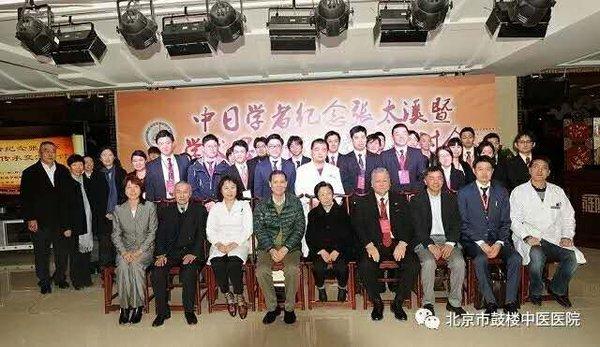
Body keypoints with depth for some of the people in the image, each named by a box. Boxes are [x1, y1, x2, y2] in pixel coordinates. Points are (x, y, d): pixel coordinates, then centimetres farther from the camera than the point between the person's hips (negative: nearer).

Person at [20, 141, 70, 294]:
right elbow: (25, 198, -4)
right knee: (42, 253, 9)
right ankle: (44, 282, 23)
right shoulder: (30, 173, -2)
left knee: (61, 252, 11)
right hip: (40, 222, -2)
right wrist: (30, 219, -10)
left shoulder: (63, 171, 5)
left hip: (60, 220, 2)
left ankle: (60, 277, 29)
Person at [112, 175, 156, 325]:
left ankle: (138, 305, -17)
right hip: (125, 249, 2)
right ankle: (125, 306, -19)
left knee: (136, 264, -31)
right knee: (123, 265, -29)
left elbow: (152, 232, -2)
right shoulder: (118, 209, 7)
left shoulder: (149, 207, 1)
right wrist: (124, 252, -11)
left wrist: (139, 251, -13)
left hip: (145, 249, -2)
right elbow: (116, 234, 5)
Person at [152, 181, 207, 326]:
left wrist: (193, 254, -14)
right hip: (170, 251, 3)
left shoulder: (199, 210, 8)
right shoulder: (165, 211, 16)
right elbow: (160, 235, 9)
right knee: (157, 271, -24)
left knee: (189, 271, -31)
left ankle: (189, 310, -11)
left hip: (191, 251, -2)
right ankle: (162, 311, -8)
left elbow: (201, 234, 0)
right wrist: (161, 254, -8)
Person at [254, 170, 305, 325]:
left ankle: (289, 308, -8)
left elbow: (300, 228, -1)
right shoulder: (261, 205, 4)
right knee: (261, 270, -26)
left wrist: (285, 248, -13)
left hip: (290, 246, -1)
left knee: (292, 270, -29)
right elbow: (259, 230, 0)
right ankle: (272, 307, -5)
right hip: (267, 246, 1)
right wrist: (271, 249, -15)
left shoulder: (295, 202, 3)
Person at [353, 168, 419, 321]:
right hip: (374, 244, -1)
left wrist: (402, 244, -12)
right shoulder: (362, 203, 9)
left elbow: (408, 224, 5)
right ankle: (377, 303, -5)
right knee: (365, 266, -28)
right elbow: (358, 227, -1)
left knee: (413, 265, -24)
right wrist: (369, 245, -17)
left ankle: (398, 303, -4)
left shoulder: (400, 200, 13)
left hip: (398, 244, 1)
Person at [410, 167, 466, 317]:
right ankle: (428, 303, -15)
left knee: (459, 262, -24)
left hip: (448, 239, 2)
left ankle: (454, 302, -7)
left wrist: (450, 243, -10)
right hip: (425, 240, -2)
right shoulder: (417, 200, 4)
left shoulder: (450, 198, 12)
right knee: (429, 262, -31)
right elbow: (417, 227, -4)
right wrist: (430, 245, -17)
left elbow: (456, 224, 6)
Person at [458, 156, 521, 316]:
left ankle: (510, 302, -10)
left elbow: (505, 222, 7)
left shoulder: (501, 192, 9)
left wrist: (499, 243, -10)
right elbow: (464, 223, -4)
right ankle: (490, 302, -17)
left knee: (515, 258, -23)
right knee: (481, 259, -32)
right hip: (473, 240, -3)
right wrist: (481, 243, -15)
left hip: (497, 238, 3)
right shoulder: (464, 193, 0)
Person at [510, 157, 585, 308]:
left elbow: (568, 216, 16)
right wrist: (527, 237, -17)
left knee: (573, 256, -24)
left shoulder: (558, 191, 15)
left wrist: (567, 236, -1)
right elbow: (514, 219, -3)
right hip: (529, 238, -4)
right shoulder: (519, 192, 3)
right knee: (537, 255, -35)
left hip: (554, 238, 4)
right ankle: (536, 292, -6)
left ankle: (557, 289, 4)